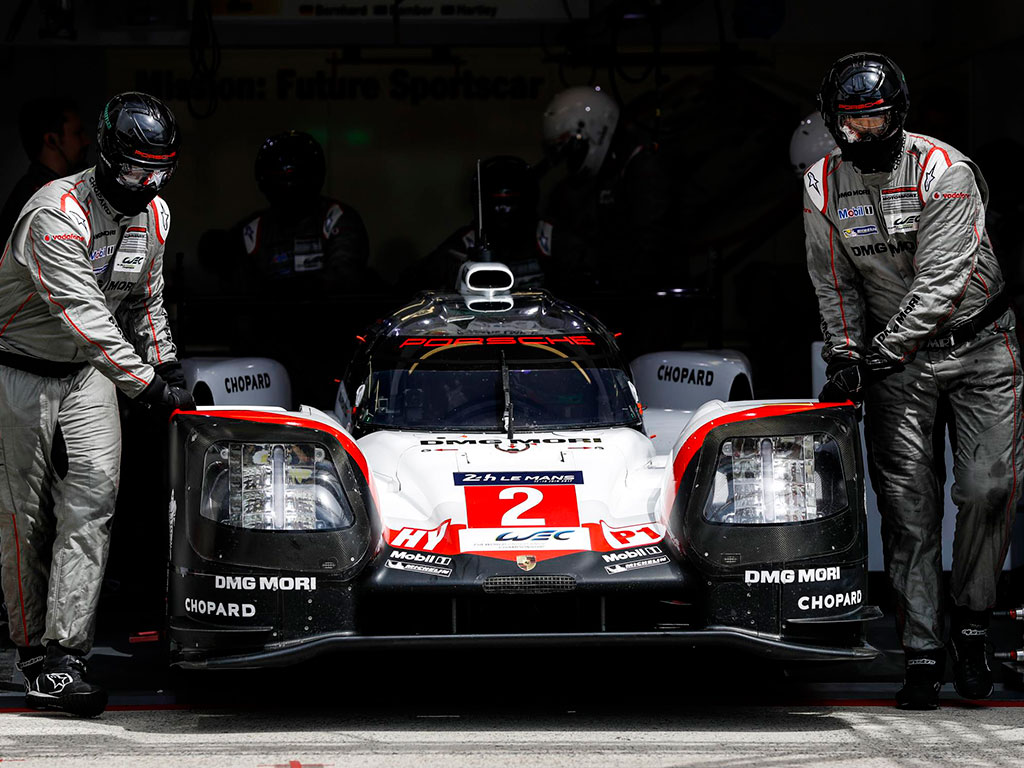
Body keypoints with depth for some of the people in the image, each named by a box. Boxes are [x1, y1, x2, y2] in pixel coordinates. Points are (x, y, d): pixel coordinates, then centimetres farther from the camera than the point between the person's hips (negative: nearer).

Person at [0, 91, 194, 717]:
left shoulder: (154, 217, 1)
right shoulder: (57, 215, -24)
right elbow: (87, 318, -30)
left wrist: (169, 366, 13)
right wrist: (148, 385, -32)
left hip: (89, 373, 6)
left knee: (93, 500, -10)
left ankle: (64, 654, -14)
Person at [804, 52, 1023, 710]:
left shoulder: (945, 171, -16)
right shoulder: (823, 185, -2)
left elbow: (941, 281, -21)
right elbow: (835, 283, 7)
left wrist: (881, 351, -23)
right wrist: (844, 354, -5)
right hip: (894, 356, 2)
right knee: (908, 504, -6)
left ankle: (970, 624, 9)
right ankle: (922, 653, -3)